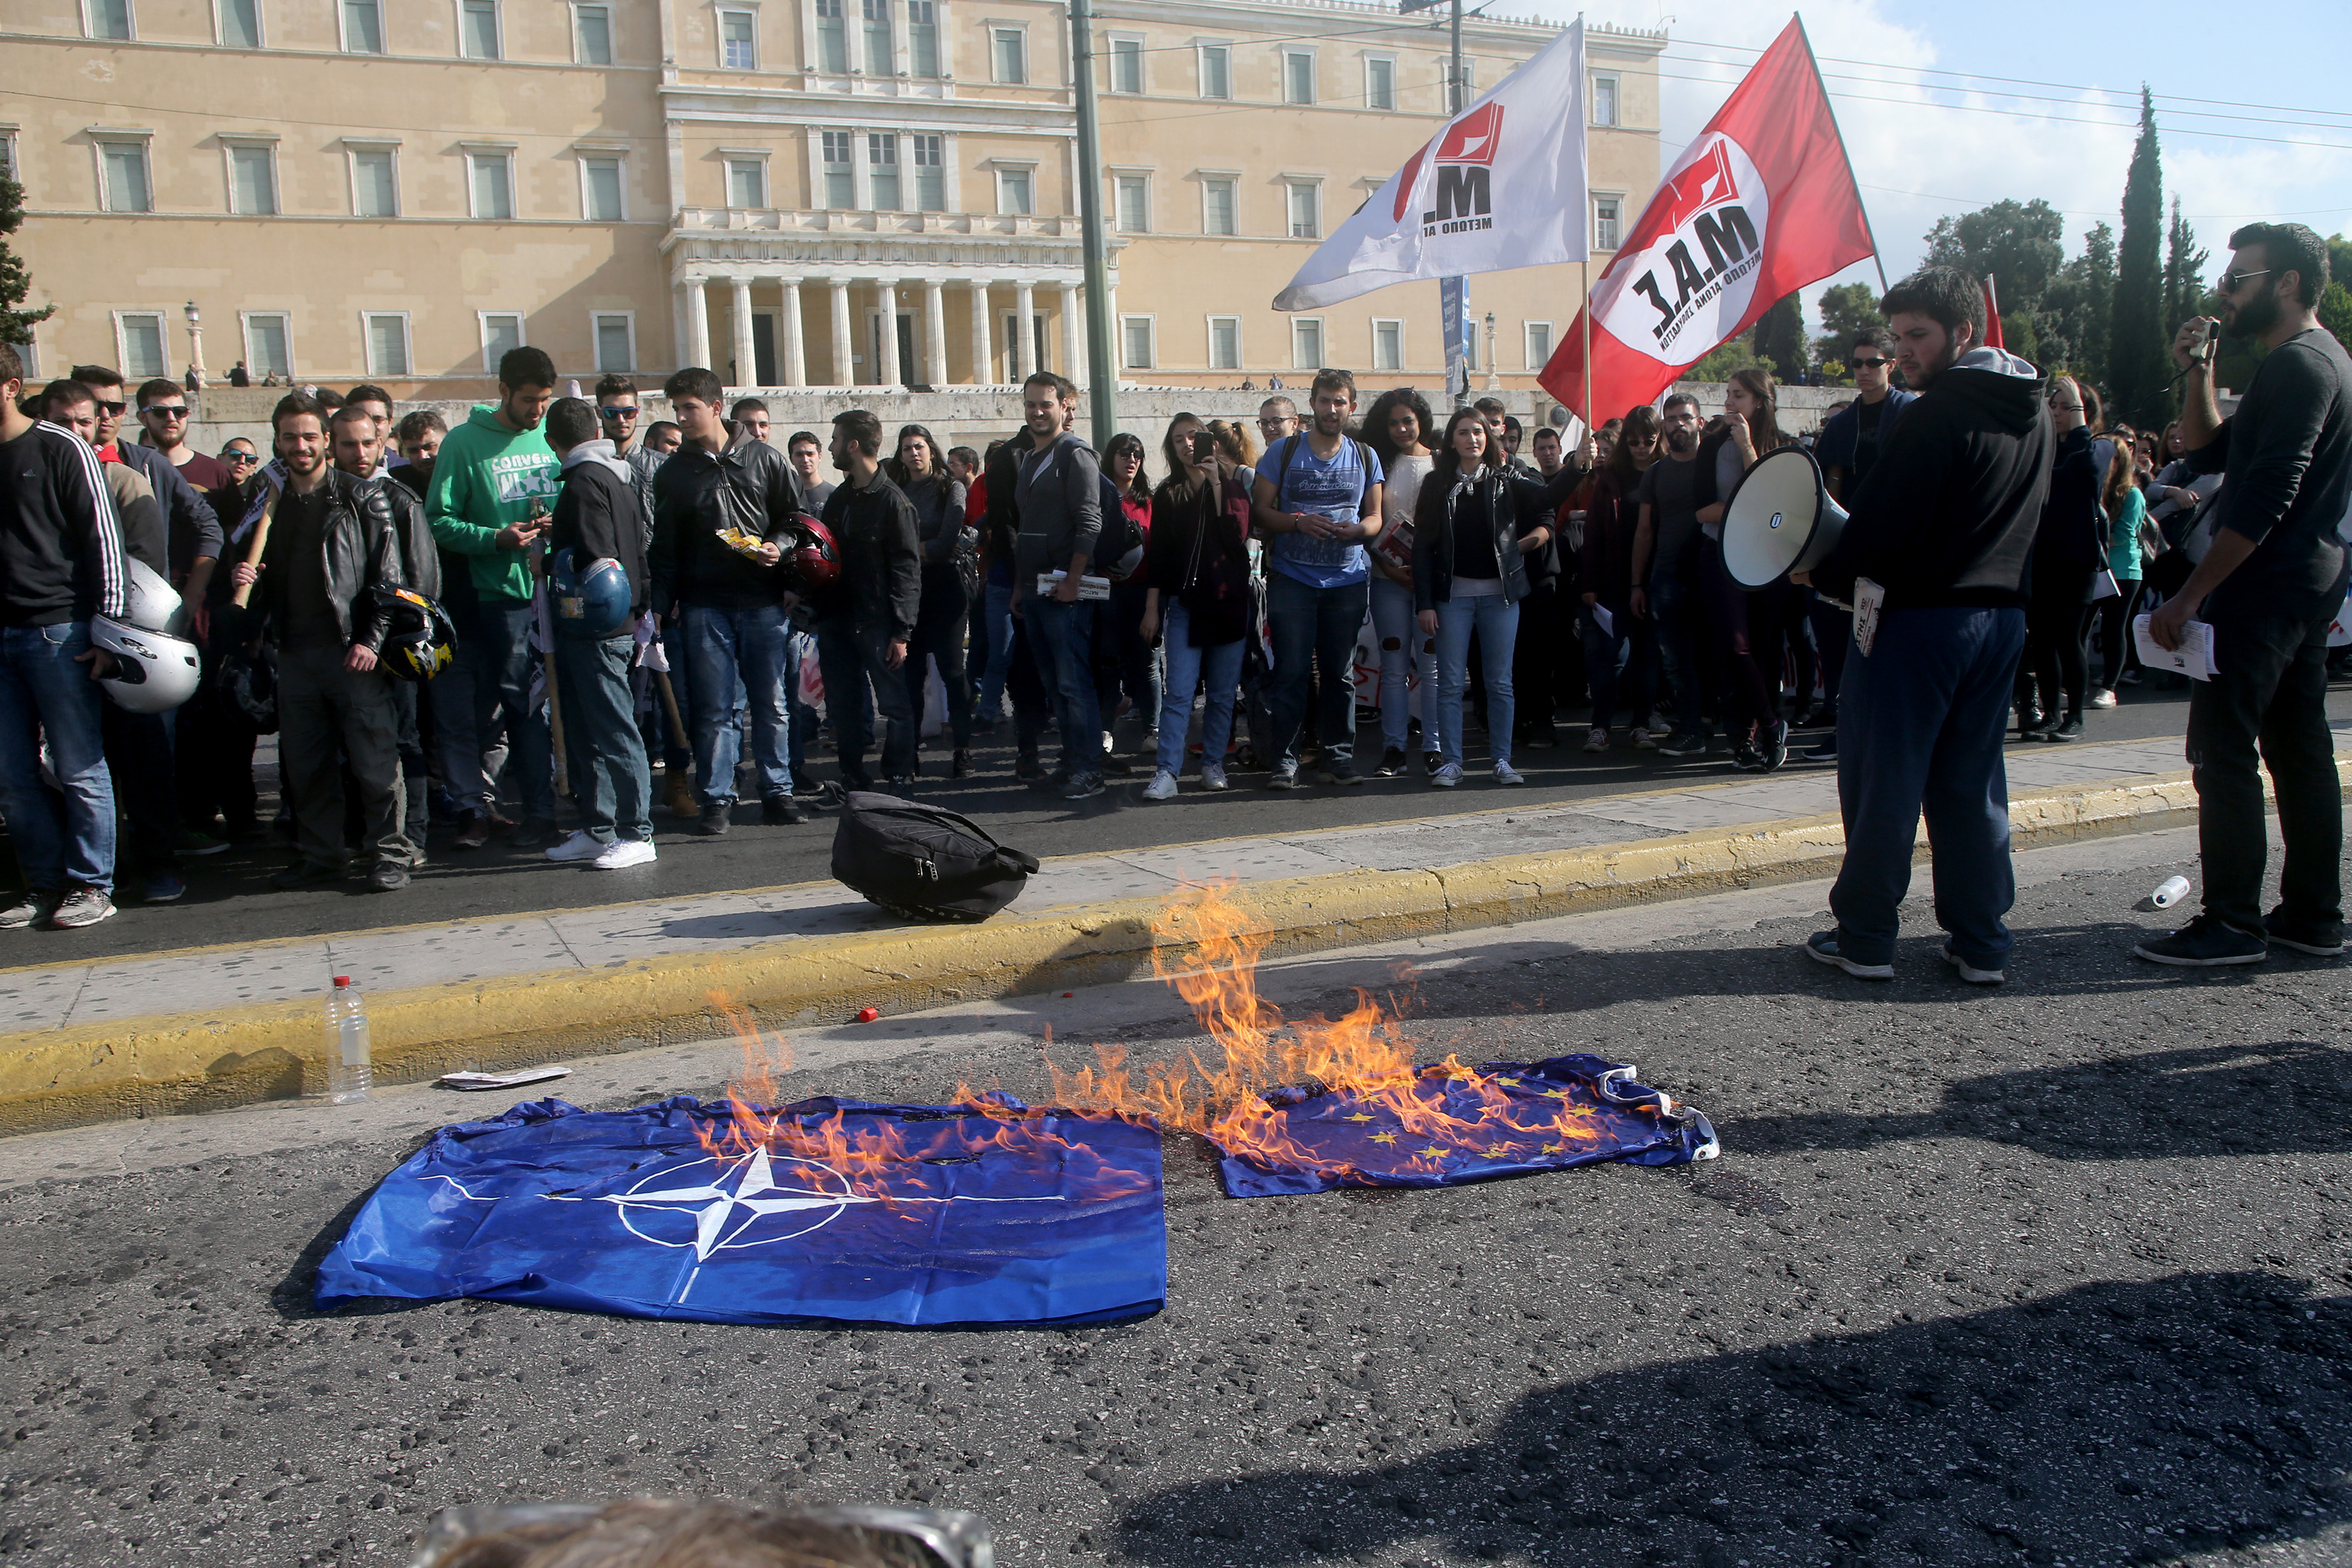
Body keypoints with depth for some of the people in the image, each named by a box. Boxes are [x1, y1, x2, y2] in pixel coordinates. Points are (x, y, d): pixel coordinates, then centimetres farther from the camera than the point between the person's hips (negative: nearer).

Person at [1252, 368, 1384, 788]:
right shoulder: (1283, 452, 4)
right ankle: (1284, 761, 0)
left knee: (1340, 672, 6)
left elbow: (1376, 517, 13)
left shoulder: (1365, 457, 12)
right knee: (1292, 671, -6)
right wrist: (1298, 522, -17)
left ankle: (1338, 757, 14)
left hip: (1348, 579, 3)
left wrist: (1358, 529, -10)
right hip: (1292, 578, -2)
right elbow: (1260, 510, 1)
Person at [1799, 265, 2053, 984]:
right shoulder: (2033, 415, 12)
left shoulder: (1936, 414, -16)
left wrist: (1827, 575, -3)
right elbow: (2023, 520, 19)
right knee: (1973, 783, 13)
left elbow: (1885, 520, -17)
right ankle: (1981, 943, 16)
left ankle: (1866, 938, 10)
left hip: (1917, 617, -8)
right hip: (2002, 615, 8)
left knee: (1883, 781, 2)